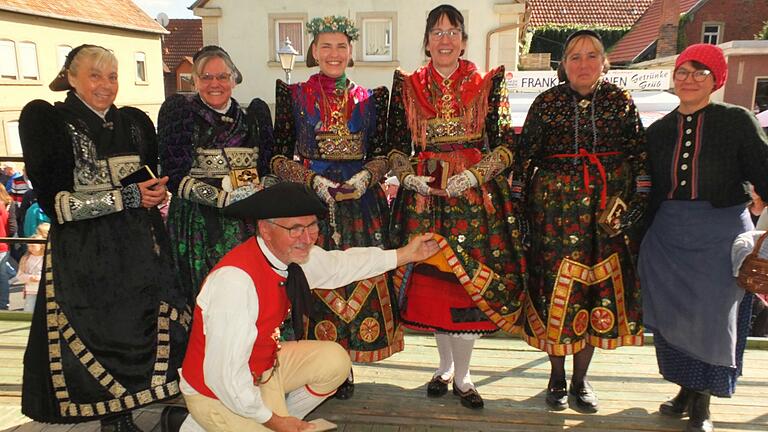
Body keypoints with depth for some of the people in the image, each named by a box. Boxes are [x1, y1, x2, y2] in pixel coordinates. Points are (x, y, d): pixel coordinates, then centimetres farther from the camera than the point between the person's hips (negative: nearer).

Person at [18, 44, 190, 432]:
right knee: (96, 335, -1)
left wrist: (155, 191, -5)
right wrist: (128, 196, -13)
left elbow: (156, 178, 20)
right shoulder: (45, 120, -1)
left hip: (140, 247, 4)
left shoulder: (135, 121, 13)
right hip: (84, 254, -3)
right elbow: (54, 200, -9)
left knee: (143, 329, 0)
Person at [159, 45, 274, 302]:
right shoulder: (180, 110, 0)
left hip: (249, 223, 4)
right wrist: (226, 198, -17)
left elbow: (268, 169, 16)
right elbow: (175, 177, -8)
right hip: (199, 226, -3)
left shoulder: (251, 116, 12)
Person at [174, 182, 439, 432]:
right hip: (219, 393, -7)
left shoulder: (293, 254, -11)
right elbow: (223, 376, -31)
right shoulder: (236, 280, -35)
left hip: (264, 365, 8)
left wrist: (405, 255, 13)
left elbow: (339, 265, 10)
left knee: (334, 361, 3)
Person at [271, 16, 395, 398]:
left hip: (361, 201, 2)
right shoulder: (293, 96, 5)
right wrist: (313, 180, -13)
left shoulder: (370, 98, 10)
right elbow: (279, 158, 2)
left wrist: (366, 176, -10)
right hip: (309, 199, -1)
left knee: (360, 277, 1)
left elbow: (382, 154, 10)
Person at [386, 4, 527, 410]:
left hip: (475, 195, -1)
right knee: (430, 280, 6)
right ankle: (445, 366, 27)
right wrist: (407, 175, -8)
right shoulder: (407, 86, 10)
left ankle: (462, 376, 16)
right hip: (424, 194, 2)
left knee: (469, 281, -1)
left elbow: (505, 146, 1)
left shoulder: (488, 84, 5)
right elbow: (396, 146, 10)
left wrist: (474, 174, -14)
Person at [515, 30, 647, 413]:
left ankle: (580, 379, 22)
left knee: (601, 290, 5)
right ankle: (557, 377, 21)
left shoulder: (620, 101, 6)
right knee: (556, 290, 1)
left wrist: (637, 202, -2)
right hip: (556, 208, -1)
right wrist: (520, 204, -3)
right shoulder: (547, 102, 2)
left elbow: (640, 155, 7)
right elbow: (524, 154, 2)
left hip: (609, 209, 2)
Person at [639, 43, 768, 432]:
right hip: (668, 235, 4)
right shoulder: (658, 131, 9)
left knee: (712, 314, 2)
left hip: (721, 235, -3)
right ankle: (687, 389, 28)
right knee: (672, 313, 8)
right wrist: (645, 238, 10)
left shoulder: (737, 121, -2)